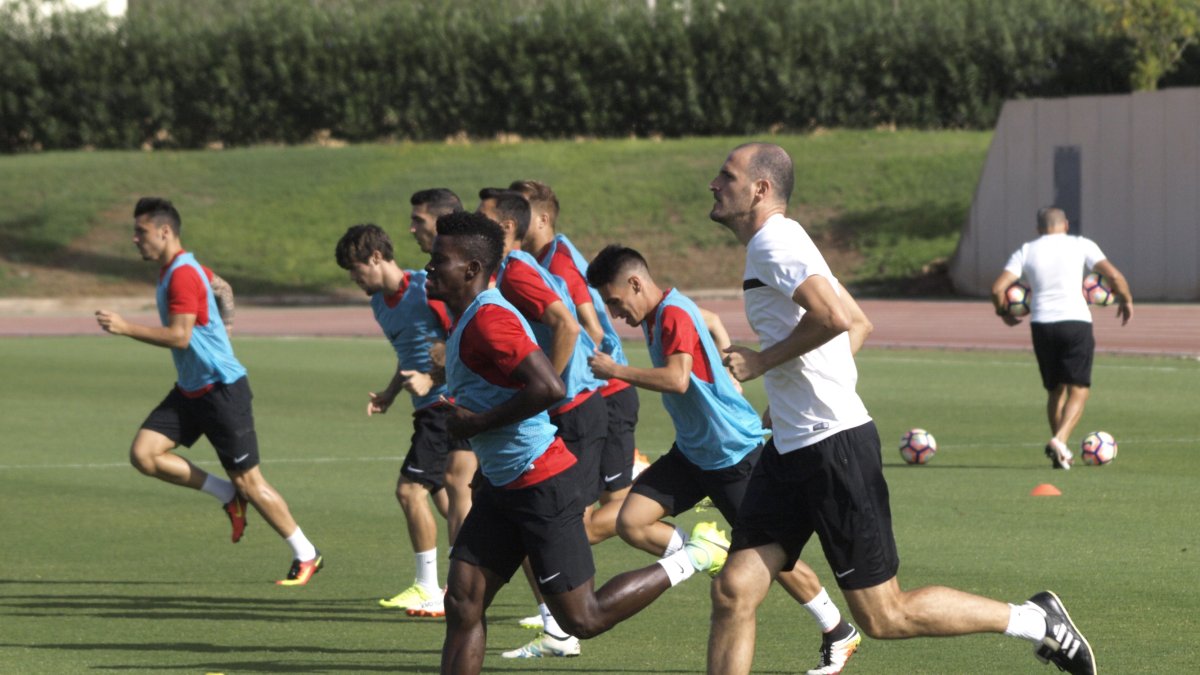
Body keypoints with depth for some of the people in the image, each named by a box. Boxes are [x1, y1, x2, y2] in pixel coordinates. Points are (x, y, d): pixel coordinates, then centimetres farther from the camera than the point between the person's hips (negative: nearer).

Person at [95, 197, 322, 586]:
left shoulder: (183, 275, -20)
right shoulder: (172, 270, 10)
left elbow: (179, 336, -28)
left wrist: (125, 328, -27)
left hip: (221, 389, -10)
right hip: (190, 390, 10)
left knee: (249, 483, -4)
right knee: (143, 453, -6)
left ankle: (306, 556, 10)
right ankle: (228, 496, 7)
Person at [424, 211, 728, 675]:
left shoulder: (487, 319, -20)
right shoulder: (466, 319, 12)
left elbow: (549, 388, -32)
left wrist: (478, 423, -21)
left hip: (542, 485, -10)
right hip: (504, 485, 10)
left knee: (582, 619, -2)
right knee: (463, 604, 2)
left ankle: (695, 557, 11)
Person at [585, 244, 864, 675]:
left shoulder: (675, 314, -21)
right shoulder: (655, 316, 8)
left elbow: (677, 380, -34)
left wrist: (615, 371, -27)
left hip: (734, 453, -9)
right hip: (692, 451, 9)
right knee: (632, 523, -8)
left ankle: (839, 635, 16)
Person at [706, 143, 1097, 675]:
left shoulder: (774, 241, -14)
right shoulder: (773, 243, 16)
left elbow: (834, 316, -29)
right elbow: (856, 323, 24)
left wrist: (761, 362, -16)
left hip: (834, 447, -10)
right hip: (790, 451, 10)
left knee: (884, 617, -3)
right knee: (733, 592, 1)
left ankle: (1035, 621, 10)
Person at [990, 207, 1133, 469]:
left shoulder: (1026, 252, 9)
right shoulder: (1081, 245, 5)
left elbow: (998, 288, 1)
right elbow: (1114, 275, -4)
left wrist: (1004, 313, 19)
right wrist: (1126, 300, 14)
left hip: (1041, 325, 3)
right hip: (1076, 321, -3)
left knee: (1055, 391, 18)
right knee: (1078, 391, -1)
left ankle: (1060, 453, 19)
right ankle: (1060, 440, -23)